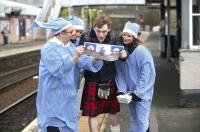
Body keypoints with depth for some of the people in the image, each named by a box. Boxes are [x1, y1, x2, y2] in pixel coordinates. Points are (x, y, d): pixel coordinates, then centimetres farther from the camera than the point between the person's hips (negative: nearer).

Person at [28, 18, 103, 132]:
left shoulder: (70, 45, 8)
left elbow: (83, 61, -1)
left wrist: (96, 58, -19)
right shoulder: (49, 48, -15)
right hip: (54, 99, -8)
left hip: (68, 96, 8)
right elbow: (58, 70, -25)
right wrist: (75, 56, -28)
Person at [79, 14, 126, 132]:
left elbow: (119, 54, -3)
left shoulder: (114, 37, -7)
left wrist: (122, 55, -26)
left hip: (109, 80, 1)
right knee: (92, 114, 8)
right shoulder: (86, 37, -12)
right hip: (92, 81, -1)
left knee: (113, 112, 15)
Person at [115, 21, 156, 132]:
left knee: (141, 121, -5)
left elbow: (147, 75, -17)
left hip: (142, 93, -6)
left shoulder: (142, 51, -18)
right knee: (133, 120, 17)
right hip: (130, 93, 6)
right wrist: (121, 90, -7)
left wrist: (137, 93, -16)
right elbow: (119, 73, 4)